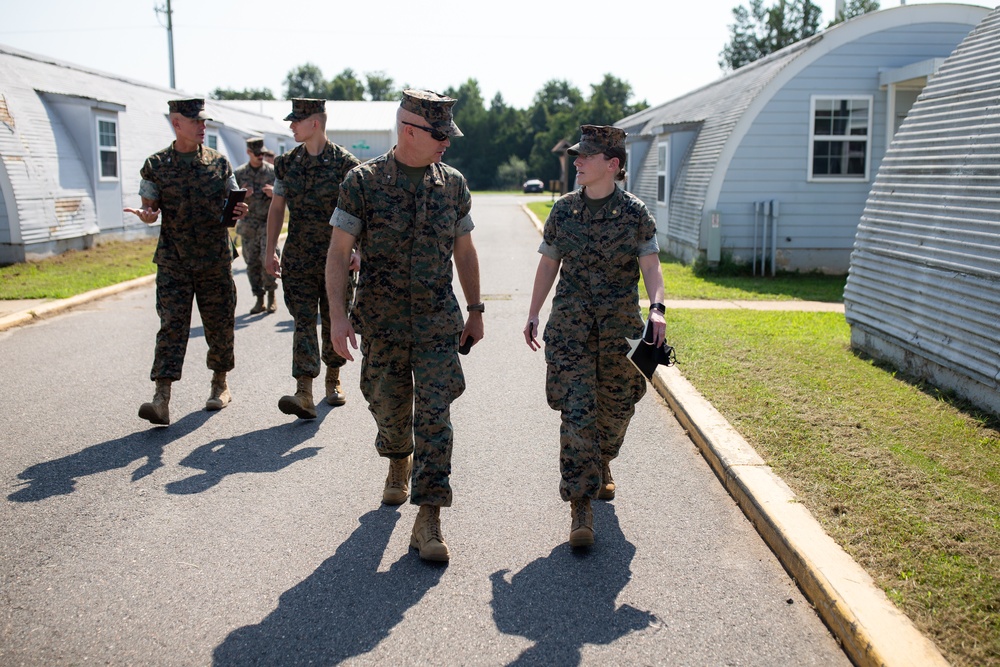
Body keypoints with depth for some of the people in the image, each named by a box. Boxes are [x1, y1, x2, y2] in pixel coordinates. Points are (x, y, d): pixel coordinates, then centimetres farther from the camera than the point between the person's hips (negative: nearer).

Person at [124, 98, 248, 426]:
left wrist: (238, 212, -12)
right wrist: (146, 214, -18)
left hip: (216, 262, 2)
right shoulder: (156, 165, 3)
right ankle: (162, 399, -12)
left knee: (219, 325, 8)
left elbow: (231, 208, 11)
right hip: (173, 262, -1)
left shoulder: (219, 162, 6)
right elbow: (149, 208, 5)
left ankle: (220, 384, 28)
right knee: (171, 325, -8)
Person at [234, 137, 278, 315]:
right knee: (252, 263, 3)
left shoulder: (273, 171, 3)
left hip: (268, 222, -2)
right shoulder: (239, 173, 6)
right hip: (248, 224, 2)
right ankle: (259, 300, 12)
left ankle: (271, 297, 2)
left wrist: (274, 193, -15)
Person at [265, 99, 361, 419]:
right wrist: (270, 250, 8)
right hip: (297, 258, 2)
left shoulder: (344, 163, -5)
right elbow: (276, 208, 12)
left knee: (334, 321, 9)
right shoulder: (287, 163, 7)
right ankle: (304, 394, -11)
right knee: (303, 321, -5)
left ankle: (333, 380, 29)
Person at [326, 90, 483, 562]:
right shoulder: (363, 182, -5)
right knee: (389, 408, 13)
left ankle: (428, 520, -2)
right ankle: (398, 464, 47)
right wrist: (337, 315, -16)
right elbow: (339, 252, -6)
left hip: (439, 322, 1)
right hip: (381, 322, -1)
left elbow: (464, 251, 13)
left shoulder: (453, 183, 4)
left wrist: (475, 310, 14)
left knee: (434, 416, -6)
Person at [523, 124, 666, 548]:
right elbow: (548, 264, 10)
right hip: (570, 321, 0)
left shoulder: (635, 212, 0)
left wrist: (656, 308, -22)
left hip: (621, 322, 0)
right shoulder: (563, 210, 5)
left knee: (616, 406, 12)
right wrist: (533, 314, 8)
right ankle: (580, 506, -4)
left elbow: (650, 264, -6)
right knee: (577, 410, -9)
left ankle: (601, 465, 44)